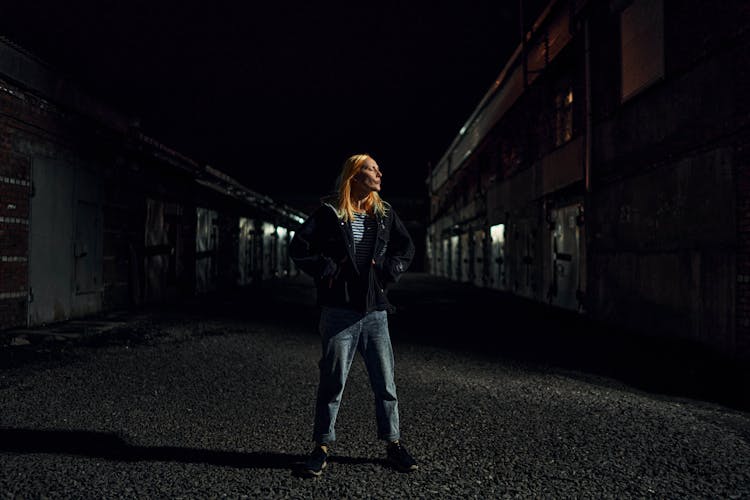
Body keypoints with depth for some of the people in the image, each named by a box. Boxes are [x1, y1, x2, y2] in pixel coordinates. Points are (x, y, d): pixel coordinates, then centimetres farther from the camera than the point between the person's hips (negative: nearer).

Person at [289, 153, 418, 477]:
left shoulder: (384, 213, 11)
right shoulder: (329, 212, -2)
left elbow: (406, 247, 21)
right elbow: (299, 247, -3)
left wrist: (389, 271, 7)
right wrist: (327, 271, -8)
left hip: (375, 310, 4)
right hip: (339, 308, -4)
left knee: (386, 382, 8)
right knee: (333, 380, 2)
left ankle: (393, 444, 21)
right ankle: (322, 446, 15)